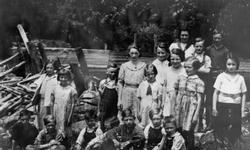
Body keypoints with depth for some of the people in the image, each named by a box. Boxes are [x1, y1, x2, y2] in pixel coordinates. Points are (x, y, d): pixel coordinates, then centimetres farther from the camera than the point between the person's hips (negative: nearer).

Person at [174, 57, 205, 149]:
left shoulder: (198, 82, -6)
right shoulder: (181, 78, 7)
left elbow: (199, 99, -8)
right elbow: (176, 93, 14)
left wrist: (196, 115, -12)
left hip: (191, 109, -4)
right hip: (180, 108, 4)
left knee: (189, 132, -3)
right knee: (180, 131, 6)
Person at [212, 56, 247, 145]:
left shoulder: (240, 78, 4)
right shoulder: (221, 77, 0)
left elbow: (243, 95, 8)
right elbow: (216, 93, 2)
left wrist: (242, 109, 4)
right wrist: (214, 107, -2)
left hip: (235, 107, 1)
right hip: (222, 106, -1)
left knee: (235, 129, -1)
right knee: (220, 128, 1)